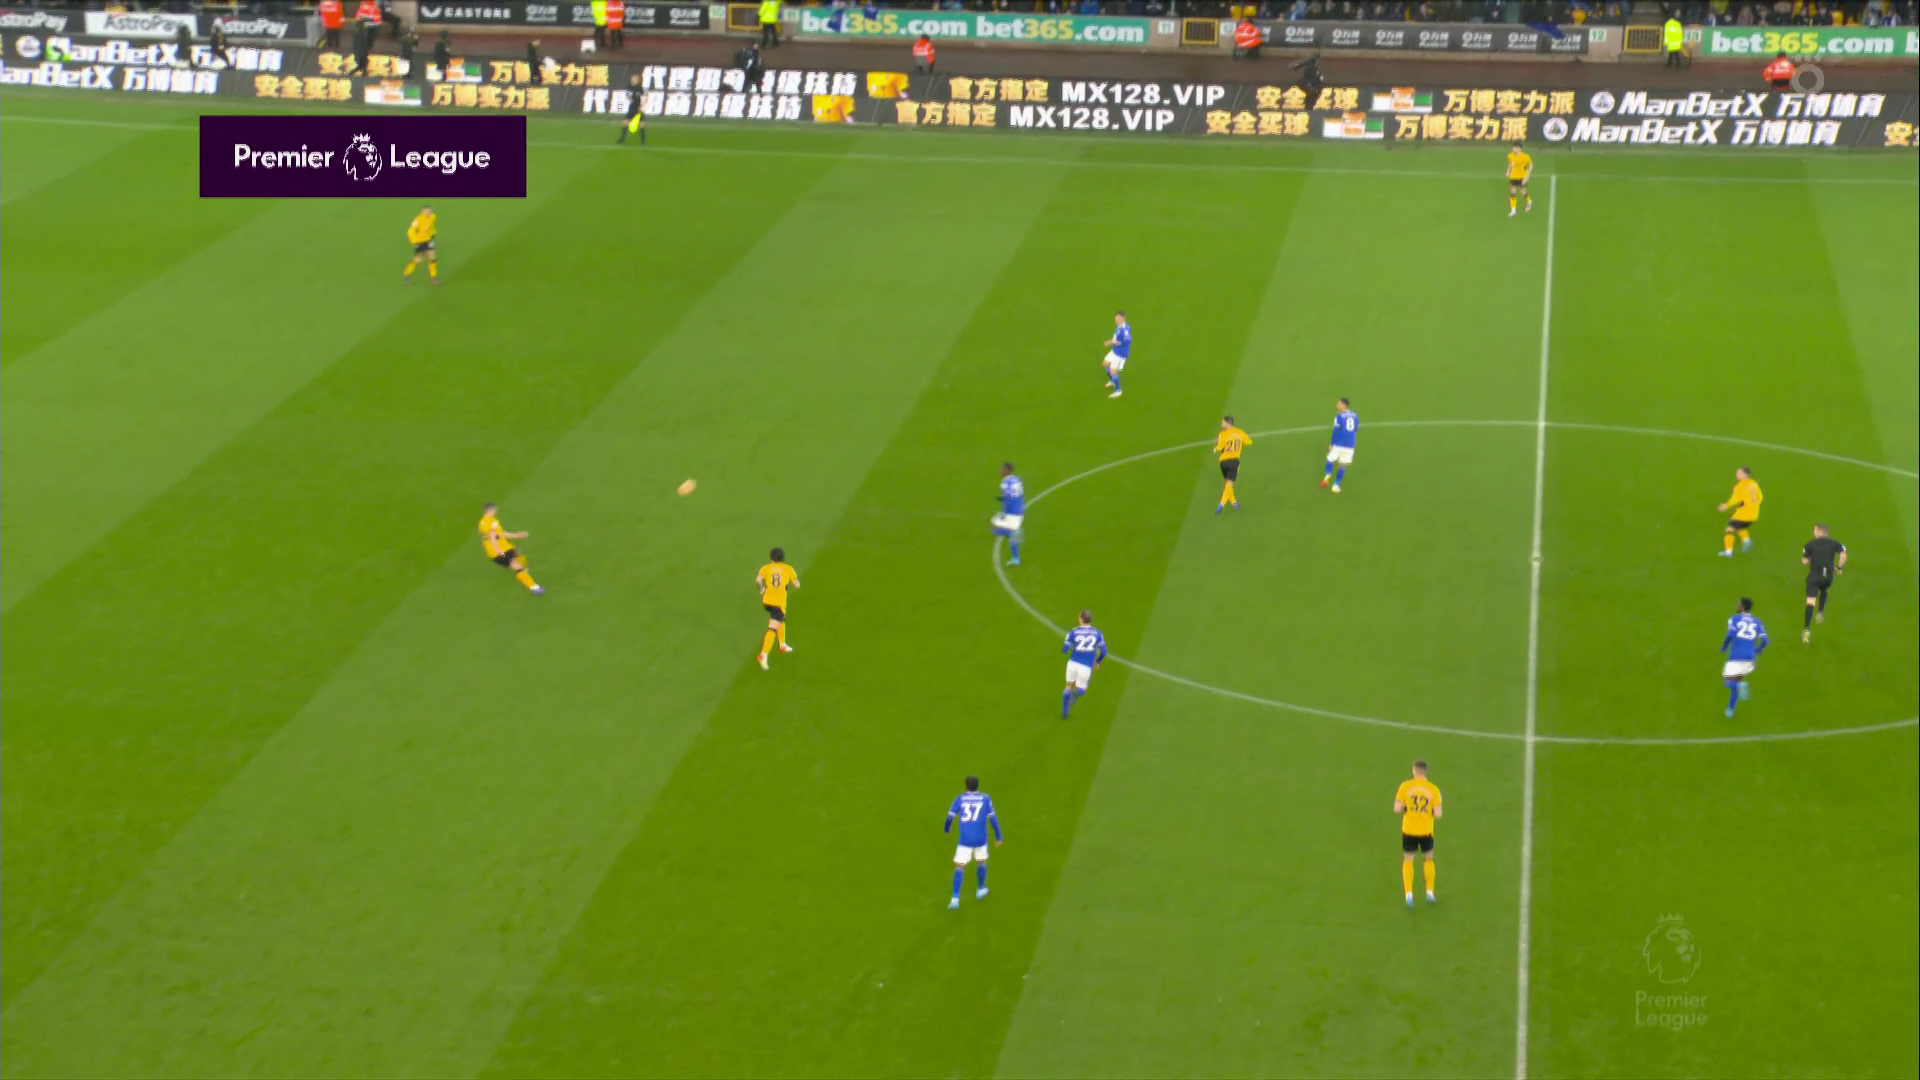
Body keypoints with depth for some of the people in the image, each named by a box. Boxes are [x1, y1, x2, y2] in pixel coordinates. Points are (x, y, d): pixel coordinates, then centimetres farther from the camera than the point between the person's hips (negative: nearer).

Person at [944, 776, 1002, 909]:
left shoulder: (960, 799, 3)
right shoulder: (986, 798, 2)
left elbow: (950, 817, 1)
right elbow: (992, 818, -3)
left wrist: (947, 829, 22)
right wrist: (999, 837, 4)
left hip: (965, 839, -1)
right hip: (980, 838, 1)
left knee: (960, 867, 0)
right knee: (981, 862, 26)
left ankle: (955, 899, -12)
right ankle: (980, 890, 40)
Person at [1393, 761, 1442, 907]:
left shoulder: (1405, 786, -9)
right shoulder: (1434, 789, -6)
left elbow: (1397, 809, -12)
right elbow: (1438, 814, -10)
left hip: (1409, 830, -1)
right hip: (1426, 831, 1)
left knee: (1408, 861, 13)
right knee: (1429, 859, 22)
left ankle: (1409, 894, 2)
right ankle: (1430, 893, 23)